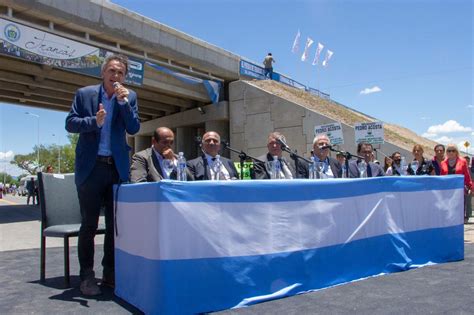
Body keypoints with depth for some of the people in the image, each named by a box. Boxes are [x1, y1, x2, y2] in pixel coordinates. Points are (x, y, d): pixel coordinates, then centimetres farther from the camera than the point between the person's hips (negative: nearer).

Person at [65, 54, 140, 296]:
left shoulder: (129, 97, 7)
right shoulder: (84, 94, 3)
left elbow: (134, 128, -1)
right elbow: (70, 124, -1)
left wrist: (123, 101, -13)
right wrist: (94, 121, -18)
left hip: (117, 167, 2)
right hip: (91, 167, -2)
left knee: (115, 223, 7)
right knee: (89, 224, 2)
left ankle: (110, 273, 20)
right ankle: (87, 276, 14)